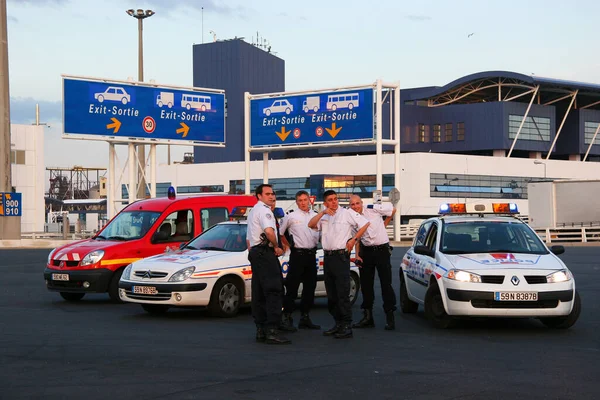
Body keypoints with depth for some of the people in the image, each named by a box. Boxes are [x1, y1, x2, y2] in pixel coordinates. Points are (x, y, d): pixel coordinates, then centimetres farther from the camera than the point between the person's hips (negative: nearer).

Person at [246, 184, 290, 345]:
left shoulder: (253, 211, 25)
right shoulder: (263, 210, -8)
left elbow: (248, 238, 29)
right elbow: (269, 231, -25)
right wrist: (276, 247, -11)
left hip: (254, 253, 11)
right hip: (265, 252, -11)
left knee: (259, 293, 10)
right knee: (273, 291, -15)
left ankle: (260, 330, 11)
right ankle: (271, 331, -22)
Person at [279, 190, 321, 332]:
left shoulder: (316, 216, 11)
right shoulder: (291, 216, -2)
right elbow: (280, 232, 4)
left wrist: (316, 243, 6)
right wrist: (289, 245, 4)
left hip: (311, 254, 5)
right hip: (297, 255, -5)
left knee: (310, 287, 9)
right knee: (292, 288, -8)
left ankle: (305, 317, 18)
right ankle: (286, 318, -7)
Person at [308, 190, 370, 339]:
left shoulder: (347, 213, -1)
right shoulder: (324, 217, 16)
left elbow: (365, 224, -1)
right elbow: (311, 225, 2)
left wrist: (354, 239, -6)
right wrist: (322, 213, -7)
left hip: (341, 256, -7)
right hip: (327, 257, 7)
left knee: (342, 293, -10)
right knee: (331, 294, 10)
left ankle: (347, 326, -8)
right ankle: (338, 323, 17)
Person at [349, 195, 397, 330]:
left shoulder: (374, 210, -9)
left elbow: (393, 209, 4)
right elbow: (357, 239, 11)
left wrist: (385, 224, 8)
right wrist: (357, 255, 0)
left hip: (382, 249, -5)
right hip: (366, 251, 5)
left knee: (386, 284, -5)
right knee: (366, 285, 9)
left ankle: (390, 318, -1)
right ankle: (367, 317, 18)